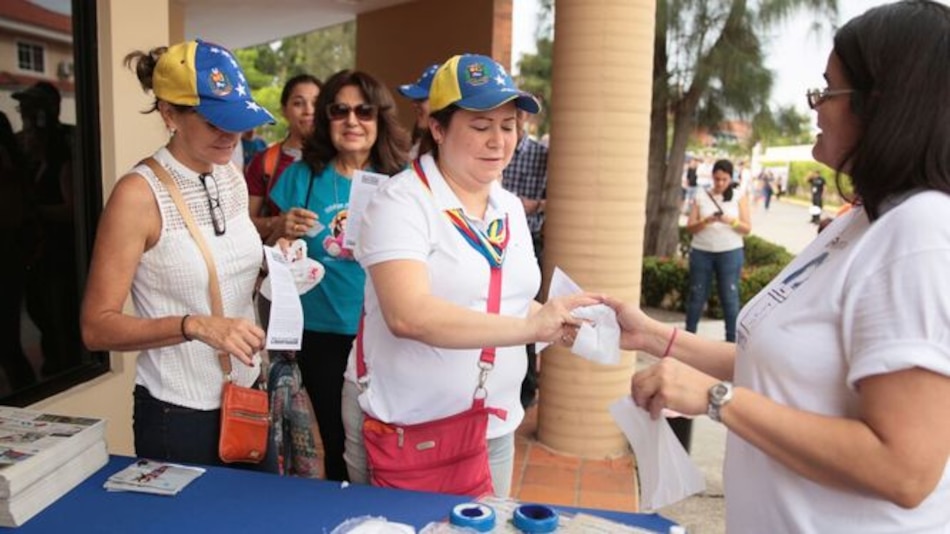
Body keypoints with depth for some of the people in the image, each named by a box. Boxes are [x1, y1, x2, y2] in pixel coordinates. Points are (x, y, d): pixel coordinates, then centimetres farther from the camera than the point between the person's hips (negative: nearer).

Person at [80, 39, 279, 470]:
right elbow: (97, 327, -17)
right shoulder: (139, 194, -17)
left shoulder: (233, 178, 2)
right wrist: (196, 326, -29)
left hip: (249, 395, 6)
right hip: (178, 414, -6)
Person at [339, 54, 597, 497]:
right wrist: (532, 328, -30)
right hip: (400, 427, -6)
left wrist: (559, 325, -6)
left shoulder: (510, 208, 6)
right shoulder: (402, 201, -16)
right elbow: (409, 315, -29)